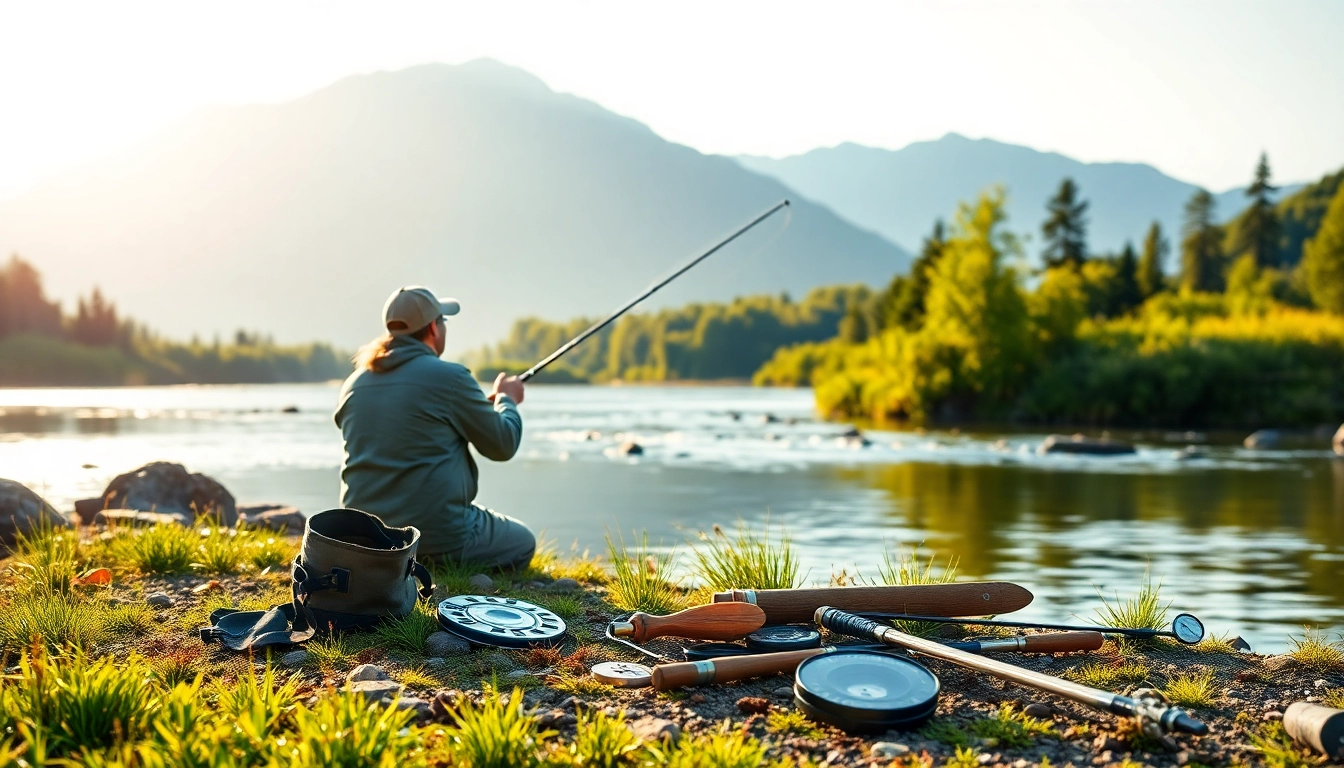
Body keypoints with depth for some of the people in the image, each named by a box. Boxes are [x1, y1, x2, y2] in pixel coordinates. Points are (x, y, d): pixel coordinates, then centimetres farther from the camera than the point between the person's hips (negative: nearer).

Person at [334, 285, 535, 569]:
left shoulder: (354, 385, 6)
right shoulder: (449, 377, -12)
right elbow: (502, 445, -2)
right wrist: (507, 399, 20)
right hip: (436, 534, -7)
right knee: (522, 543, 18)